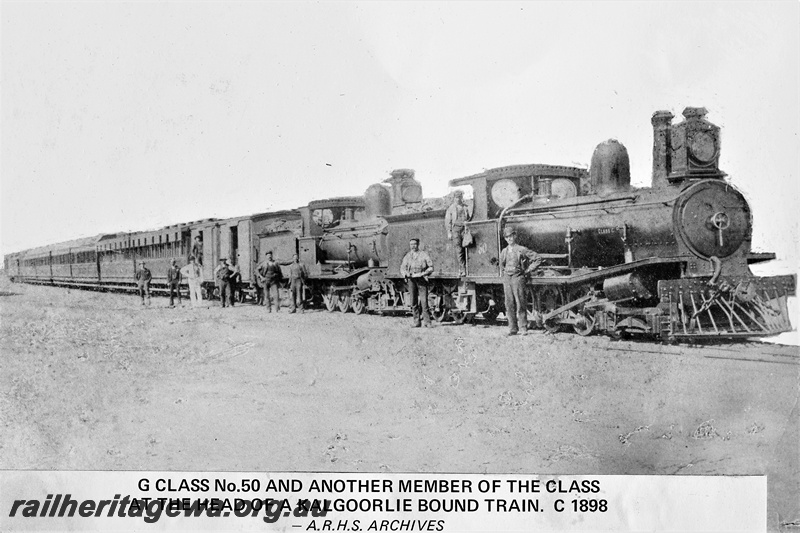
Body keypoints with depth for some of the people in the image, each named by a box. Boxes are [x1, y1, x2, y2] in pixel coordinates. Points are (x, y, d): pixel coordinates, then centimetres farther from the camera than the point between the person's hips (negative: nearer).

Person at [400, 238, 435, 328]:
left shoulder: (424, 255, 4)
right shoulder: (407, 256, 13)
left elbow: (431, 267, 2)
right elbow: (402, 268, 13)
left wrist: (422, 274, -13)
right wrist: (406, 273, -9)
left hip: (421, 279, -3)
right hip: (411, 280, 3)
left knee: (424, 301, -7)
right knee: (413, 302, 2)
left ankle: (427, 322, -3)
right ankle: (416, 322, 8)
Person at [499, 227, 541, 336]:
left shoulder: (522, 250, -4)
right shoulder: (504, 251, 12)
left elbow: (537, 259, -3)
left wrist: (527, 270, -3)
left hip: (518, 277, -5)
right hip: (506, 278, 5)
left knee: (520, 303, -5)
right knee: (509, 304, 4)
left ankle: (523, 328, 1)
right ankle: (513, 328, 10)